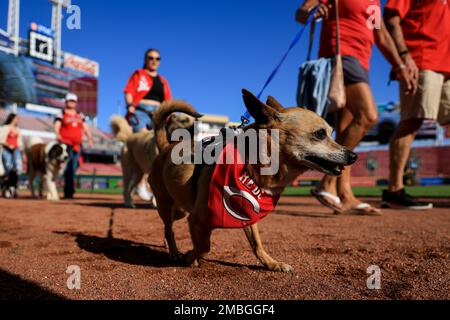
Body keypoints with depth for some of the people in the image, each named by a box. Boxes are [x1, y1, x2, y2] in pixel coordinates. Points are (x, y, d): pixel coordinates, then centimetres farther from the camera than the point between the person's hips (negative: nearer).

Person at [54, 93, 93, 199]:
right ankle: (70, 191, -12)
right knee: (69, 167, -14)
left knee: (74, 168, 4)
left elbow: (85, 127, 19)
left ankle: (67, 192, 14)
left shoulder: (80, 115, 22)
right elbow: (56, 126, -4)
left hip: (77, 145, 5)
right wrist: (58, 135, -26)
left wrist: (90, 139, 3)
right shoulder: (61, 115, 8)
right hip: (66, 144, -4)